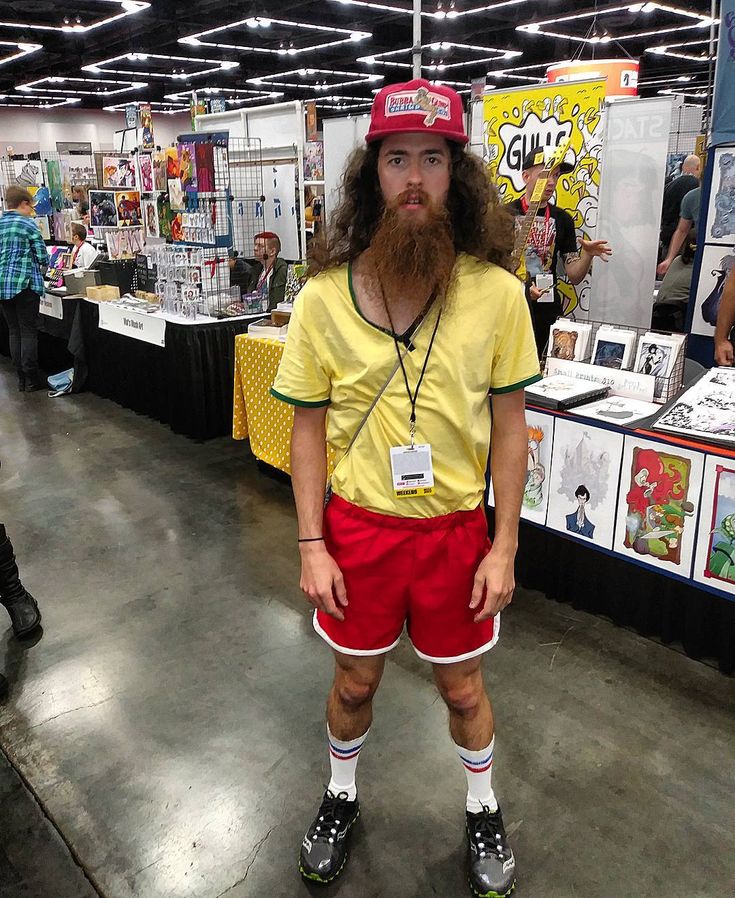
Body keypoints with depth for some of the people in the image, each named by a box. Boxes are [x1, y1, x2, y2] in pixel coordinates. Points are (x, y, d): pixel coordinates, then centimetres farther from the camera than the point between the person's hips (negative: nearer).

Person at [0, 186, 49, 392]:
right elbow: (43, 256, -8)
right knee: (29, 332, -2)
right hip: (24, 284, -6)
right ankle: (32, 379, 0)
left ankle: (21, 378, 13)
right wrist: (42, 266, 13)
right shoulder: (28, 225, -6)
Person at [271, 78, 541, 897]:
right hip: (357, 526, 1)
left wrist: (504, 546, -5)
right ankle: (341, 796, 52)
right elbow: (308, 427, -3)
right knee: (355, 681, 20)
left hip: (455, 529, 0)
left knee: (462, 687, 19)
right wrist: (311, 545, -6)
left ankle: (483, 809, 50)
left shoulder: (497, 292, -10)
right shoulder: (324, 296, -9)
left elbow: (509, 425, -4)